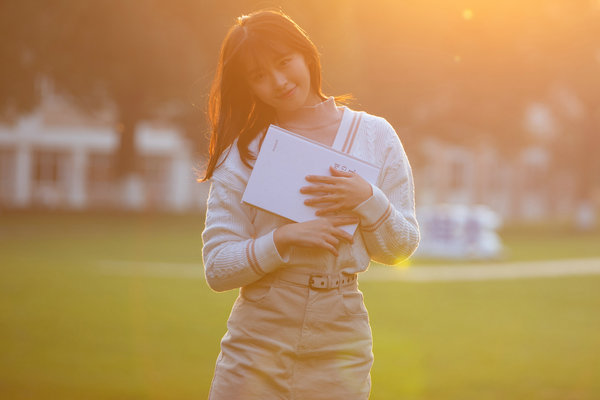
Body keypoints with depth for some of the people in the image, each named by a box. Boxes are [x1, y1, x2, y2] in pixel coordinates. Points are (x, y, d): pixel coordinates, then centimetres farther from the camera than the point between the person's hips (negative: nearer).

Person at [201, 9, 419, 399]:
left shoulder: (374, 135, 4)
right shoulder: (242, 152, 2)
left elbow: (399, 249, 6)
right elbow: (217, 269, -3)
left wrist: (367, 199, -11)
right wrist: (284, 238, -17)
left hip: (339, 343, 1)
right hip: (255, 342, 0)